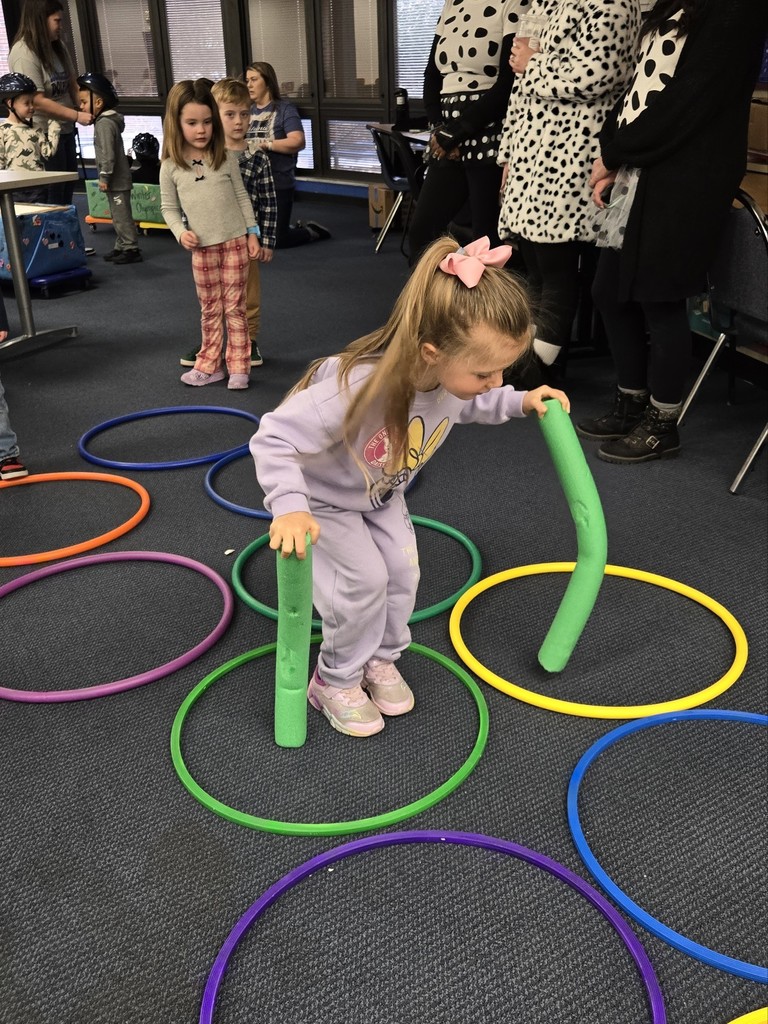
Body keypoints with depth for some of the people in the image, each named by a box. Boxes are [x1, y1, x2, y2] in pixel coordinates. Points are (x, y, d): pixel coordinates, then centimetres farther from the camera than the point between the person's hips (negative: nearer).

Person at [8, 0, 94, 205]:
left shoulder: (58, 47, 9)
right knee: (52, 202, -1)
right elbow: (37, 101, -20)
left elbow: (72, 85, 12)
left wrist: (89, 107, -7)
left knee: (67, 194, 14)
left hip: (66, 131, 8)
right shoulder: (24, 53, -15)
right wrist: (77, 115, -20)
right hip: (44, 134, -8)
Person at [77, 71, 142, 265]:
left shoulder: (105, 123, -17)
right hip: (116, 180, 10)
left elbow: (108, 154, -23)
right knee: (117, 216, 15)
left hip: (116, 181, -10)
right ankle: (121, 247, 22)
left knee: (122, 216, -5)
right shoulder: (108, 119, 15)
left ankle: (131, 249, -1)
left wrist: (104, 177, -19)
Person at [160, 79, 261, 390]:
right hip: (202, 248, 1)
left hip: (235, 242, -1)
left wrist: (252, 232, 2)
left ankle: (238, 367, 10)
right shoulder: (171, 167, -2)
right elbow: (169, 207, 5)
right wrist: (181, 232, -11)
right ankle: (209, 365, 21)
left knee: (235, 307, 3)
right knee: (210, 310, 11)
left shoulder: (226, 159, -1)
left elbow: (242, 197, 5)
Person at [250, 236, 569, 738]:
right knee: (364, 579, -12)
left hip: (382, 495, 6)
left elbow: (471, 406, 4)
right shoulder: (357, 388, -46)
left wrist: (522, 401, -8)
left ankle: (380, 659, 27)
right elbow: (273, 438, -41)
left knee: (402, 569, 1)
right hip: (324, 499, -6)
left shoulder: (456, 373, -23)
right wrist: (289, 507, -53)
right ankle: (337, 681, 12)